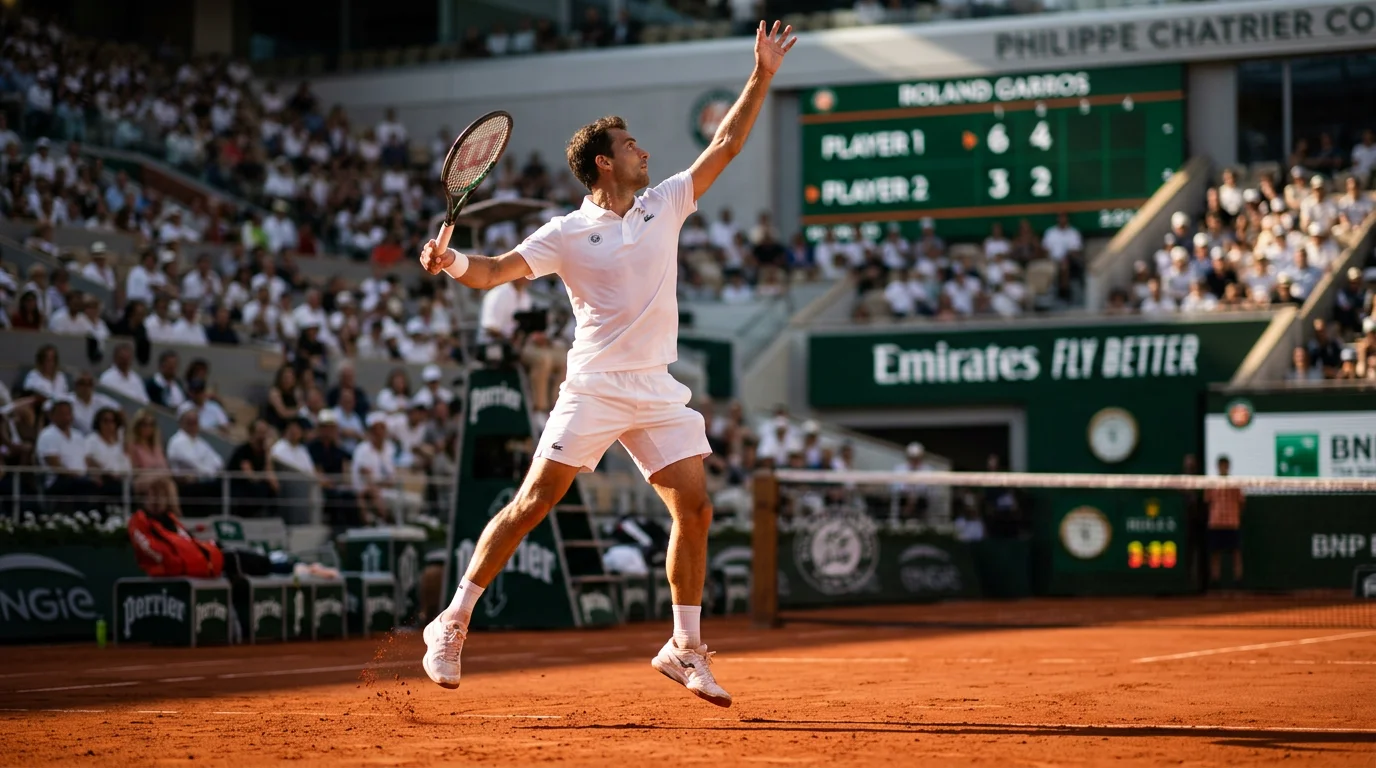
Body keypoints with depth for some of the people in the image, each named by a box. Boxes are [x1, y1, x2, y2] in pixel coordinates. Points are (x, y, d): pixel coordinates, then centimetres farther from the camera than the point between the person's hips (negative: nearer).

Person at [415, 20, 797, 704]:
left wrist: (762, 76, 4)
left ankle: (685, 650, 11)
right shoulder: (567, 233, -2)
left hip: (659, 394, 4)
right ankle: (453, 623, 3)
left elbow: (724, 145, 10)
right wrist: (452, 261, -28)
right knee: (533, 502, -7)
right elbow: (496, 271, -8)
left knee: (694, 510, -2)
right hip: (593, 390, -4)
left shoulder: (665, 205, 10)